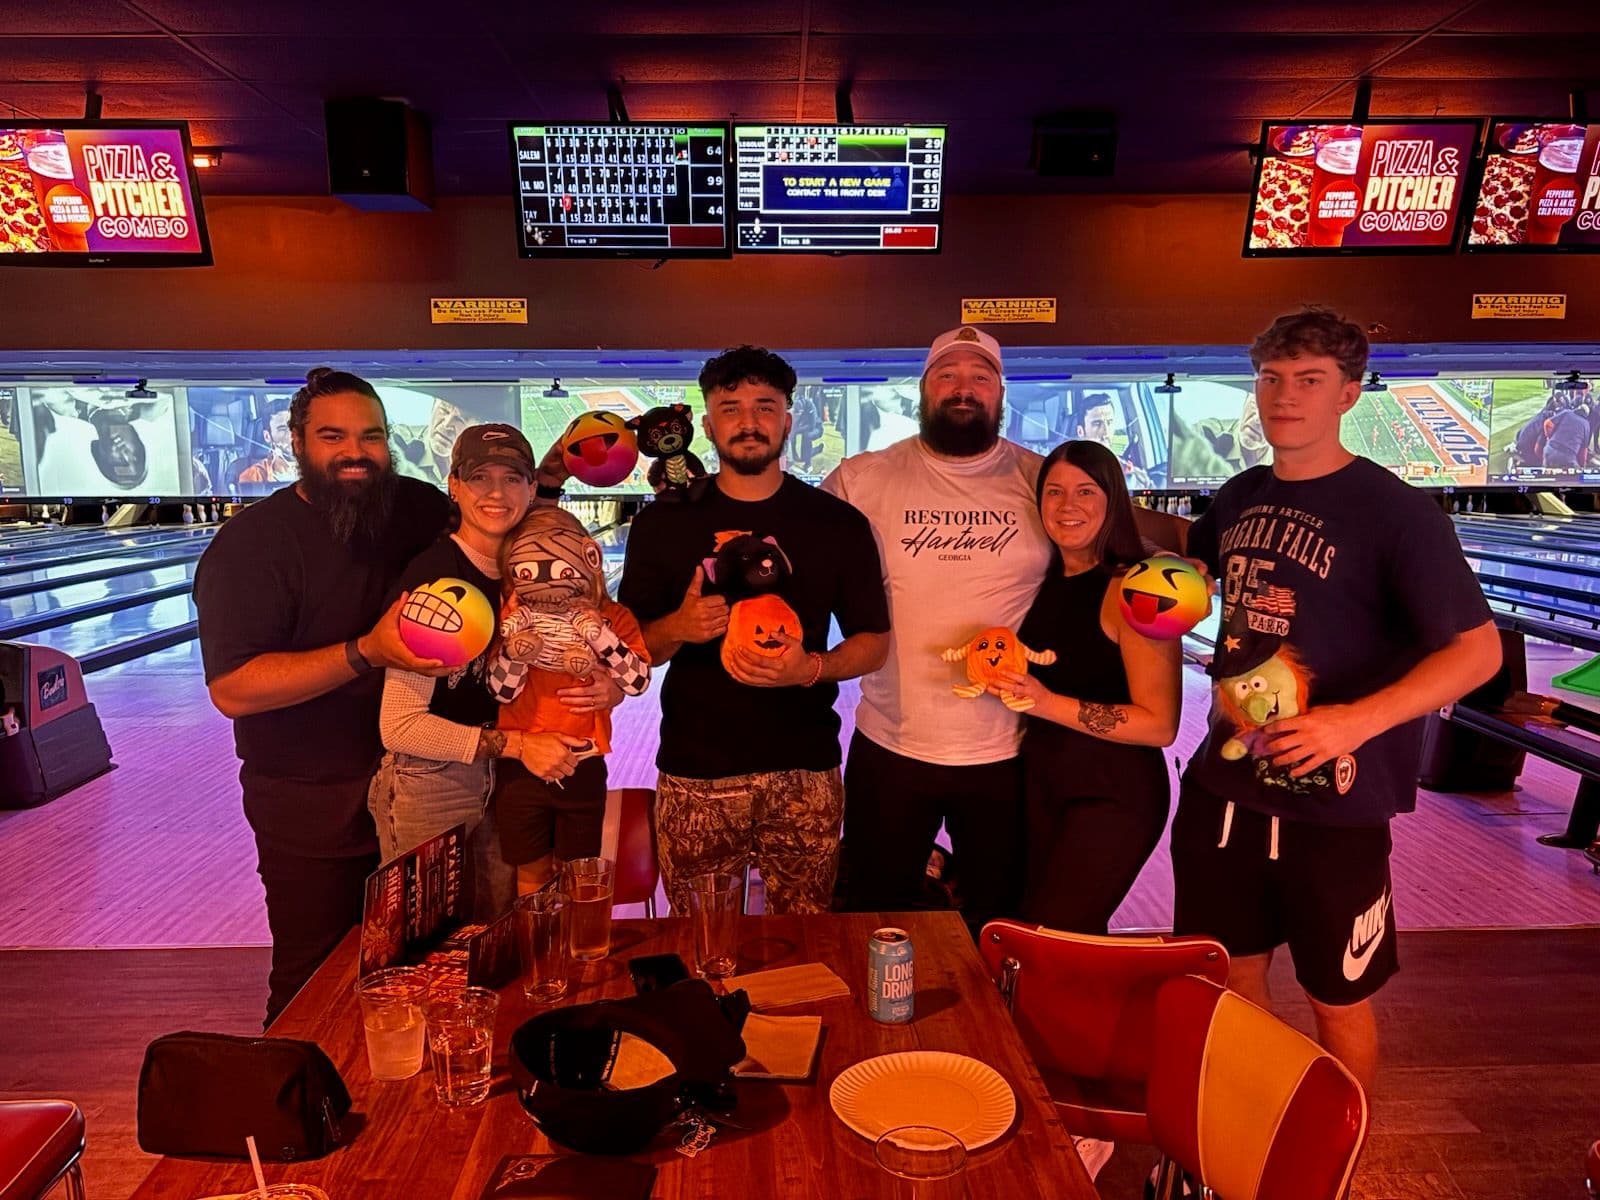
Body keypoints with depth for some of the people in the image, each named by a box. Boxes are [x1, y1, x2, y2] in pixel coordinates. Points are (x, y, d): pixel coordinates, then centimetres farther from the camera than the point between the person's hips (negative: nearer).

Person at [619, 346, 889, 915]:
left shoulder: (838, 522, 5)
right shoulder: (662, 523, 5)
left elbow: (874, 642, 6)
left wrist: (811, 668, -14)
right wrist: (678, 627, -14)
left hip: (805, 773, 0)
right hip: (695, 776, 0)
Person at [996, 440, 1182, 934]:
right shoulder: (1046, 581, 3)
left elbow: (1160, 724, -20)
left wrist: (1050, 704, -26)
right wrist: (999, 677, 0)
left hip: (1113, 795, -7)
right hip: (1042, 782, 7)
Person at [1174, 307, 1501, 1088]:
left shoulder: (1395, 513, -13)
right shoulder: (1241, 497, 5)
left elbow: (1478, 650, -16)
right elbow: (1198, 555, 27)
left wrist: (1358, 720, -29)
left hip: (1330, 807, -5)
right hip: (1225, 789, 6)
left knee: (1338, 1002, 13)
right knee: (1233, 976, 20)